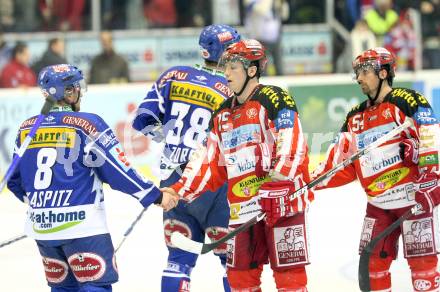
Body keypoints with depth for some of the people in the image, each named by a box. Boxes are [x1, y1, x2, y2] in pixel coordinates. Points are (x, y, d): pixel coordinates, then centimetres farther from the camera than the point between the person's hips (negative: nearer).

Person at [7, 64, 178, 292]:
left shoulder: (26, 129, 7)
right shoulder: (87, 125, -9)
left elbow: (15, 181, 17)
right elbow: (117, 171, -11)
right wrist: (156, 196, -3)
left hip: (41, 226, 6)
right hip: (81, 222, -6)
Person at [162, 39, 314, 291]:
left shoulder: (273, 99, -6)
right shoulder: (223, 114, 18)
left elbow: (292, 141, -19)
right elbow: (210, 164, 19)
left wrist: (283, 169, -35)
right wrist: (180, 191, 10)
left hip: (282, 202, -8)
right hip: (243, 209, 8)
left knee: (289, 272, -6)